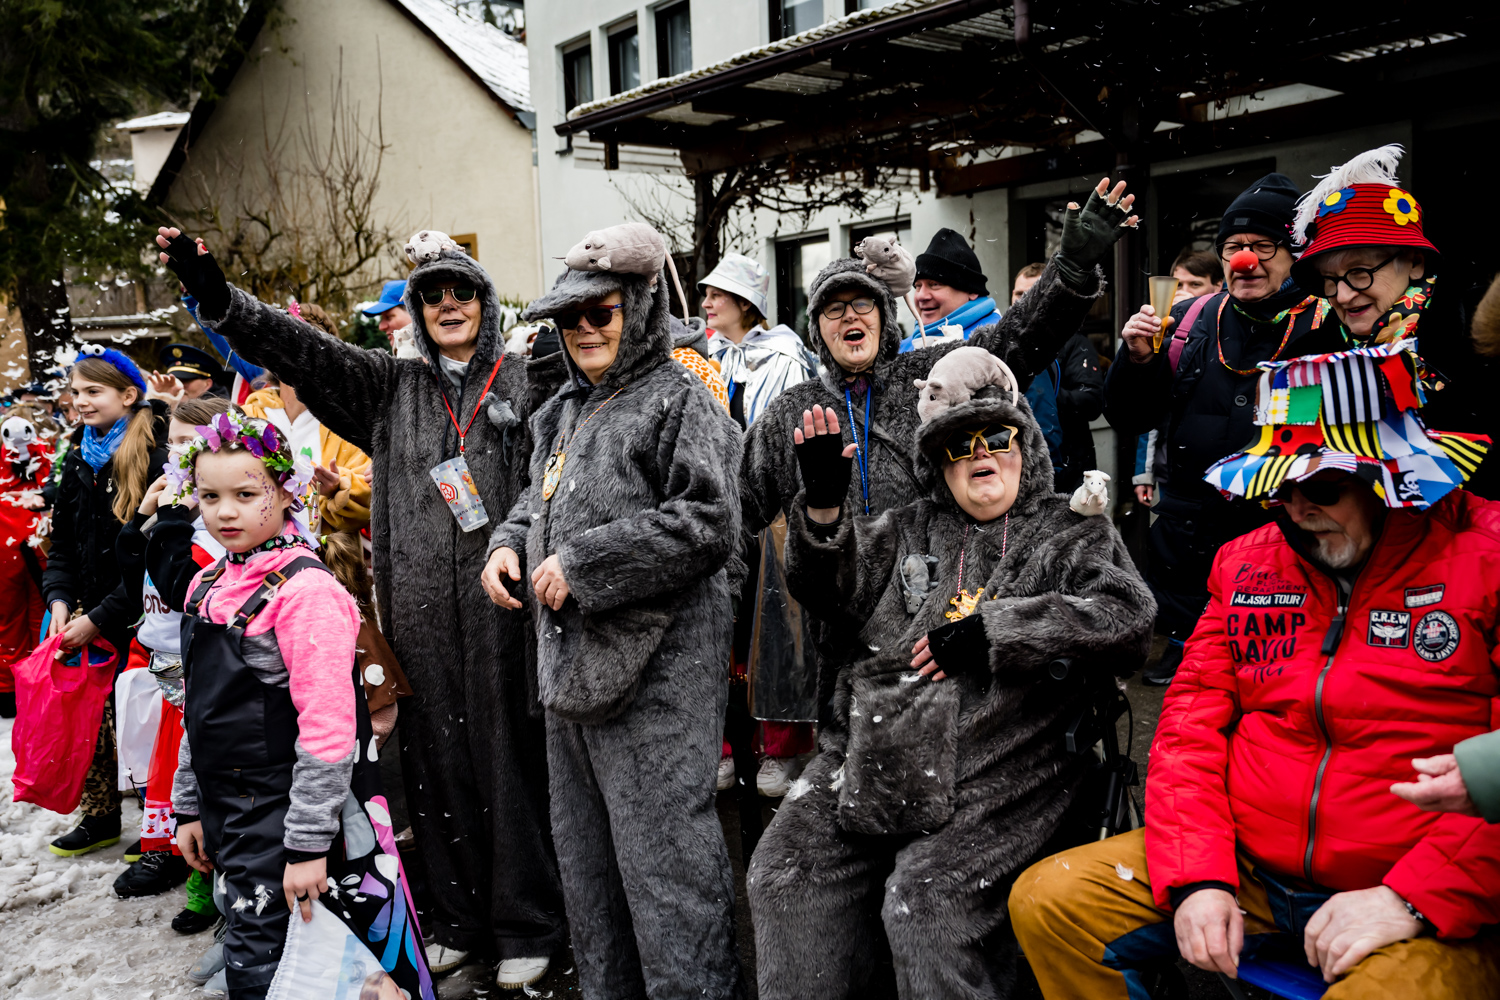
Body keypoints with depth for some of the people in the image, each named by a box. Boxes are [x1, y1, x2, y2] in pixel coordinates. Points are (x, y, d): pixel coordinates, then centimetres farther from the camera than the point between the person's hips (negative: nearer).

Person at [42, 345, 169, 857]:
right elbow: (62, 541, 15)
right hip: (89, 615, 7)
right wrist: (59, 597, -2)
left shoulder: (154, 458, -14)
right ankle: (101, 816, 28)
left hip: (138, 620, -7)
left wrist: (101, 618, -17)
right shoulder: (79, 460, 11)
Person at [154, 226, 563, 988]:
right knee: (437, 760, 10)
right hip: (418, 610, 3)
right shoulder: (391, 386, 14)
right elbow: (303, 349, 4)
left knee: (510, 756, 2)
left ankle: (526, 927, 16)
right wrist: (215, 296, -7)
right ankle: (460, 919, 25)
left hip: (501, 602, -3)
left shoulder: (526, 383, 6)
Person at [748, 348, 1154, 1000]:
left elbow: (1127, 615, -4)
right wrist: (823, 504, -3)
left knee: (927, 900, -24)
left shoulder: (1072, 533, 13)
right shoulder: (911, 530, 23)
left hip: (996, 772, -4)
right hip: (871, 754, 4)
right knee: (784, 874, -8)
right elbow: (825, 587, 16)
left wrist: (993, 630, -11)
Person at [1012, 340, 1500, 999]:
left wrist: (1409, 901, -19)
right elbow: (1191, 722, 8)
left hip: (1430, 909, -5)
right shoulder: (1247, 561, 9)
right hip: (1242, 866, 5)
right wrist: (1198, 878, -5)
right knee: (1046, 902, -4)